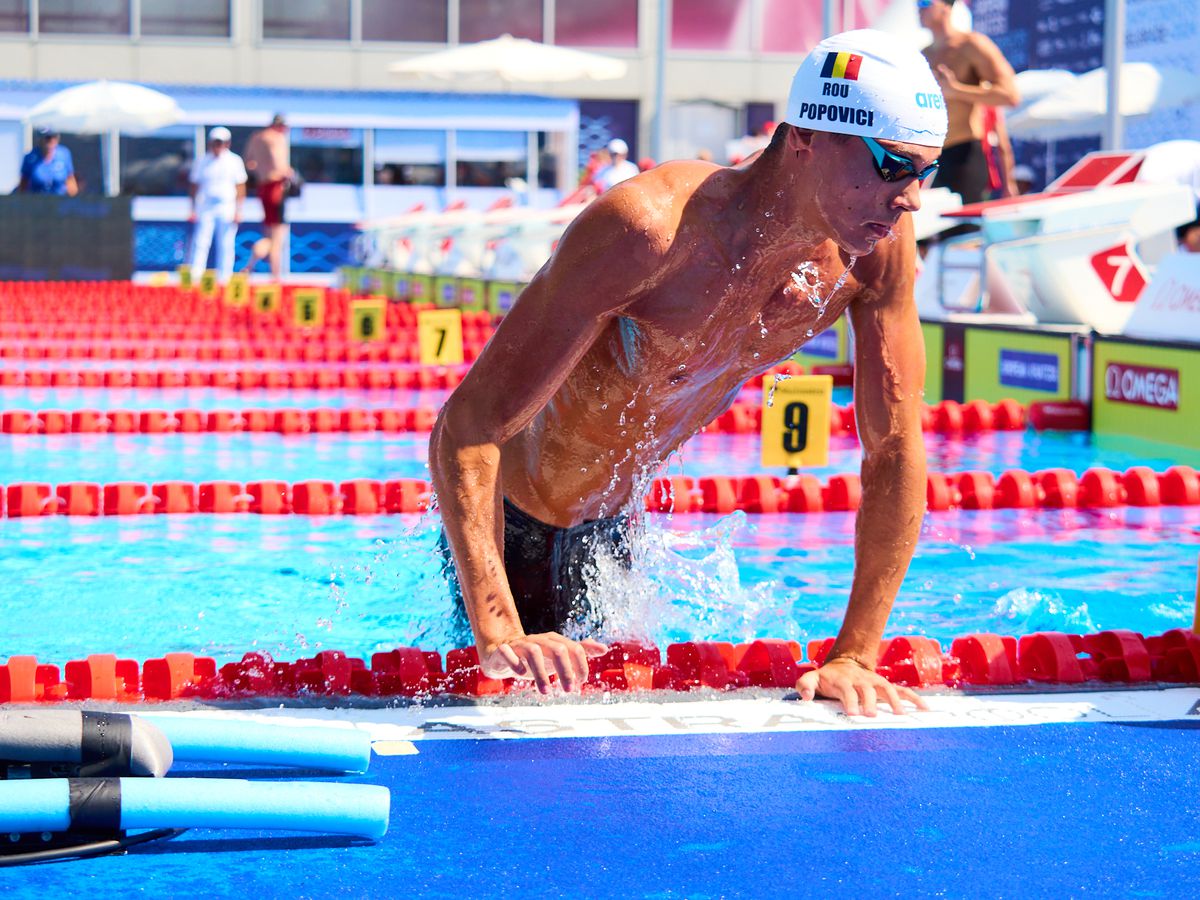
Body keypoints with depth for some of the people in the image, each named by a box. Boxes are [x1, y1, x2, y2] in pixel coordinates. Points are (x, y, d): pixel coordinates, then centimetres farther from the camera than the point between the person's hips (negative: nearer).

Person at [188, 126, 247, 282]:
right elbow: (194, 186, 11)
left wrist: (238, 211, -3)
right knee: (200, 242, -8)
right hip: (205, 209, 1)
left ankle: (223, 279, 8)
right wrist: (193, 209, 4)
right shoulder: (201, 162, 7)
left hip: (227, 208, -1)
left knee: (226, 245, 1)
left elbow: (240, 188, 4)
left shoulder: (234, 161, 4)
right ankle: (195, 277, -10)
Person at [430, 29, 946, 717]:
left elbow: (897, 454, -11)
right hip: (510, 513, -6)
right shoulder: (647, 229, -38)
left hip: (613, 518, 6)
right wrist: (499, 636, -47)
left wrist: (855, 656, -17)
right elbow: (464, 431, -39)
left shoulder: (880, 247, -19)